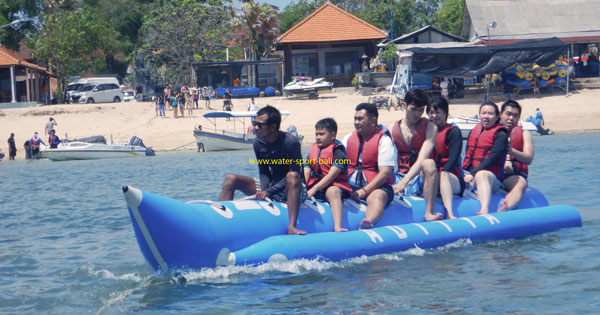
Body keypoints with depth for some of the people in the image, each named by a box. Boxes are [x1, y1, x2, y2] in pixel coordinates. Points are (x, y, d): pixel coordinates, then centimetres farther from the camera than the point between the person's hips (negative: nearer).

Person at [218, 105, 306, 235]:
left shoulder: (291, 142, -18)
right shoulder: (258, 143, -1)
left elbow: (294, 175, -20)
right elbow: (264, 172, 5)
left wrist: (269, 192, -26)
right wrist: (264, 190, -18)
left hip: (292, 190, -6)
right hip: (271, 185, 6)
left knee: (292, 176, -40)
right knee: (231, 179, -6)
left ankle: (292, 227, -50)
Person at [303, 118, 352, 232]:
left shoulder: (338, 152, -5)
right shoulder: (314, 149, 15)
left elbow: (332, 175, -15)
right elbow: (306, 172, 9)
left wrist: (313, 189, -21)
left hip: (334, 185, -8)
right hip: (315, 183, 8)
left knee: (333, 191, -38)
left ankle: (337, 227, -54)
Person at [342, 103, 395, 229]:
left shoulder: (383, 140, -2)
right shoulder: (349, 138, 15)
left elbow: (385, 173, -11)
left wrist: (364, 191, -21)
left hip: (377, 187, -7)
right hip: (350, 187, 7)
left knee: (377, 197, -37)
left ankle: (368, 223, -68)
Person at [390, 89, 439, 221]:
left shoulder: (430, 128, -4)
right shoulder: (393, 128, 8)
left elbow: (422, 160, -17)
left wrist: (403, 182, -31)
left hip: (420, 179, -3)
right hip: (399, 177, 3)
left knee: (429, 164, -37)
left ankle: (429, 213, -37)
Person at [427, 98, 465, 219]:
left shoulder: (453, 131, 7)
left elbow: (453, 159, -6)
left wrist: (442, 173, -22)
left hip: (452, 177, -4)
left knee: (442, 176, -38)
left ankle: (450, 214, -58)